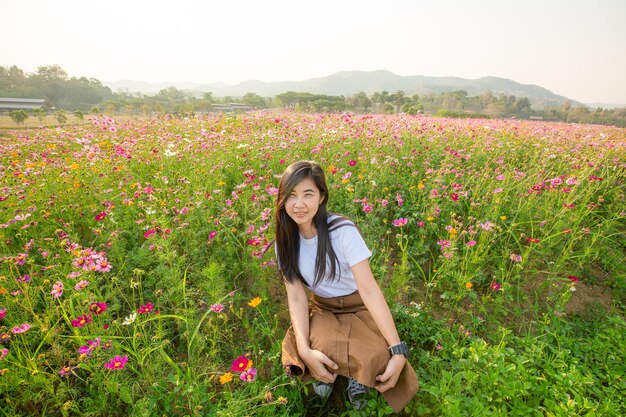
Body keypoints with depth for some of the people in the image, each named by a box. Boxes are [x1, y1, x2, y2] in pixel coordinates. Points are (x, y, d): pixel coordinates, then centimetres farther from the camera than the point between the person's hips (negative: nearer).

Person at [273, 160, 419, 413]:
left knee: (376, 359, -31)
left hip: (360, 308, -2)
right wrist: (305, 349, -30)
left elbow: (370, 290, -27)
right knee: (318, 350, -32)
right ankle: (326, 372, 5)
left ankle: (357, 376, 5)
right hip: (321, 310, 2)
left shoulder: (343, 231, -25)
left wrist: (398, 350, -32)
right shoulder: (285, 241, -11)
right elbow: (296, 296, -14)